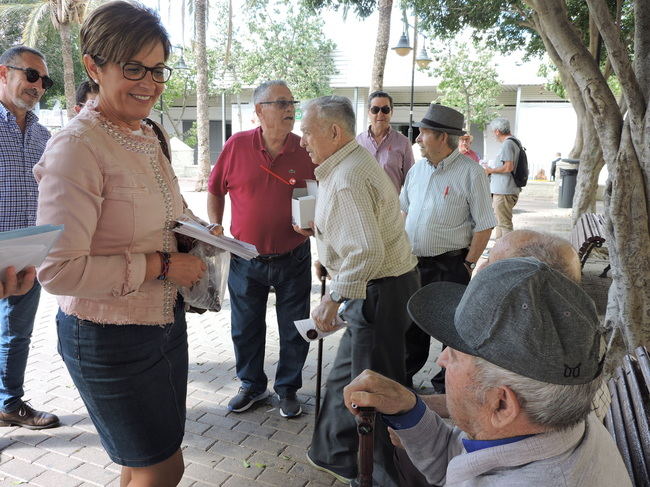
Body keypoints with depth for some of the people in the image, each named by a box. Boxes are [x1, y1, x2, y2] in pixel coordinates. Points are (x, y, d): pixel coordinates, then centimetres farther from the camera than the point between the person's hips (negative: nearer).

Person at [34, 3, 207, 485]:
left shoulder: (151, 137, 6)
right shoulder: (77, 146, -20)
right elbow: (59, 271, -25)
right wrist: (161, 265, -22)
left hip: (166, 319, 8)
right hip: (110, 337, -7)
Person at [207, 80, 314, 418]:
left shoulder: (306, 150, -5)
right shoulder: (236, 146, -5)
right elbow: (215, 190, 7)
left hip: (293, 259, 0)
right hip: (245, 260, 1)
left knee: (294, 331, 10)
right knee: (245, 329, 15)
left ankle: (288, 389, 33)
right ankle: (252, 386, 38)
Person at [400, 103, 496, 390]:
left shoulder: (470, 172, -12)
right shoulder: (418, 168, 7)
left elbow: (484, 226, -11)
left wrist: (468, 264, -12)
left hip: (449, 267, -6)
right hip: (413, 263, 6)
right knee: (411, 324, 17)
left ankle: (446, 387, 27)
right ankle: (403, 380, 36)